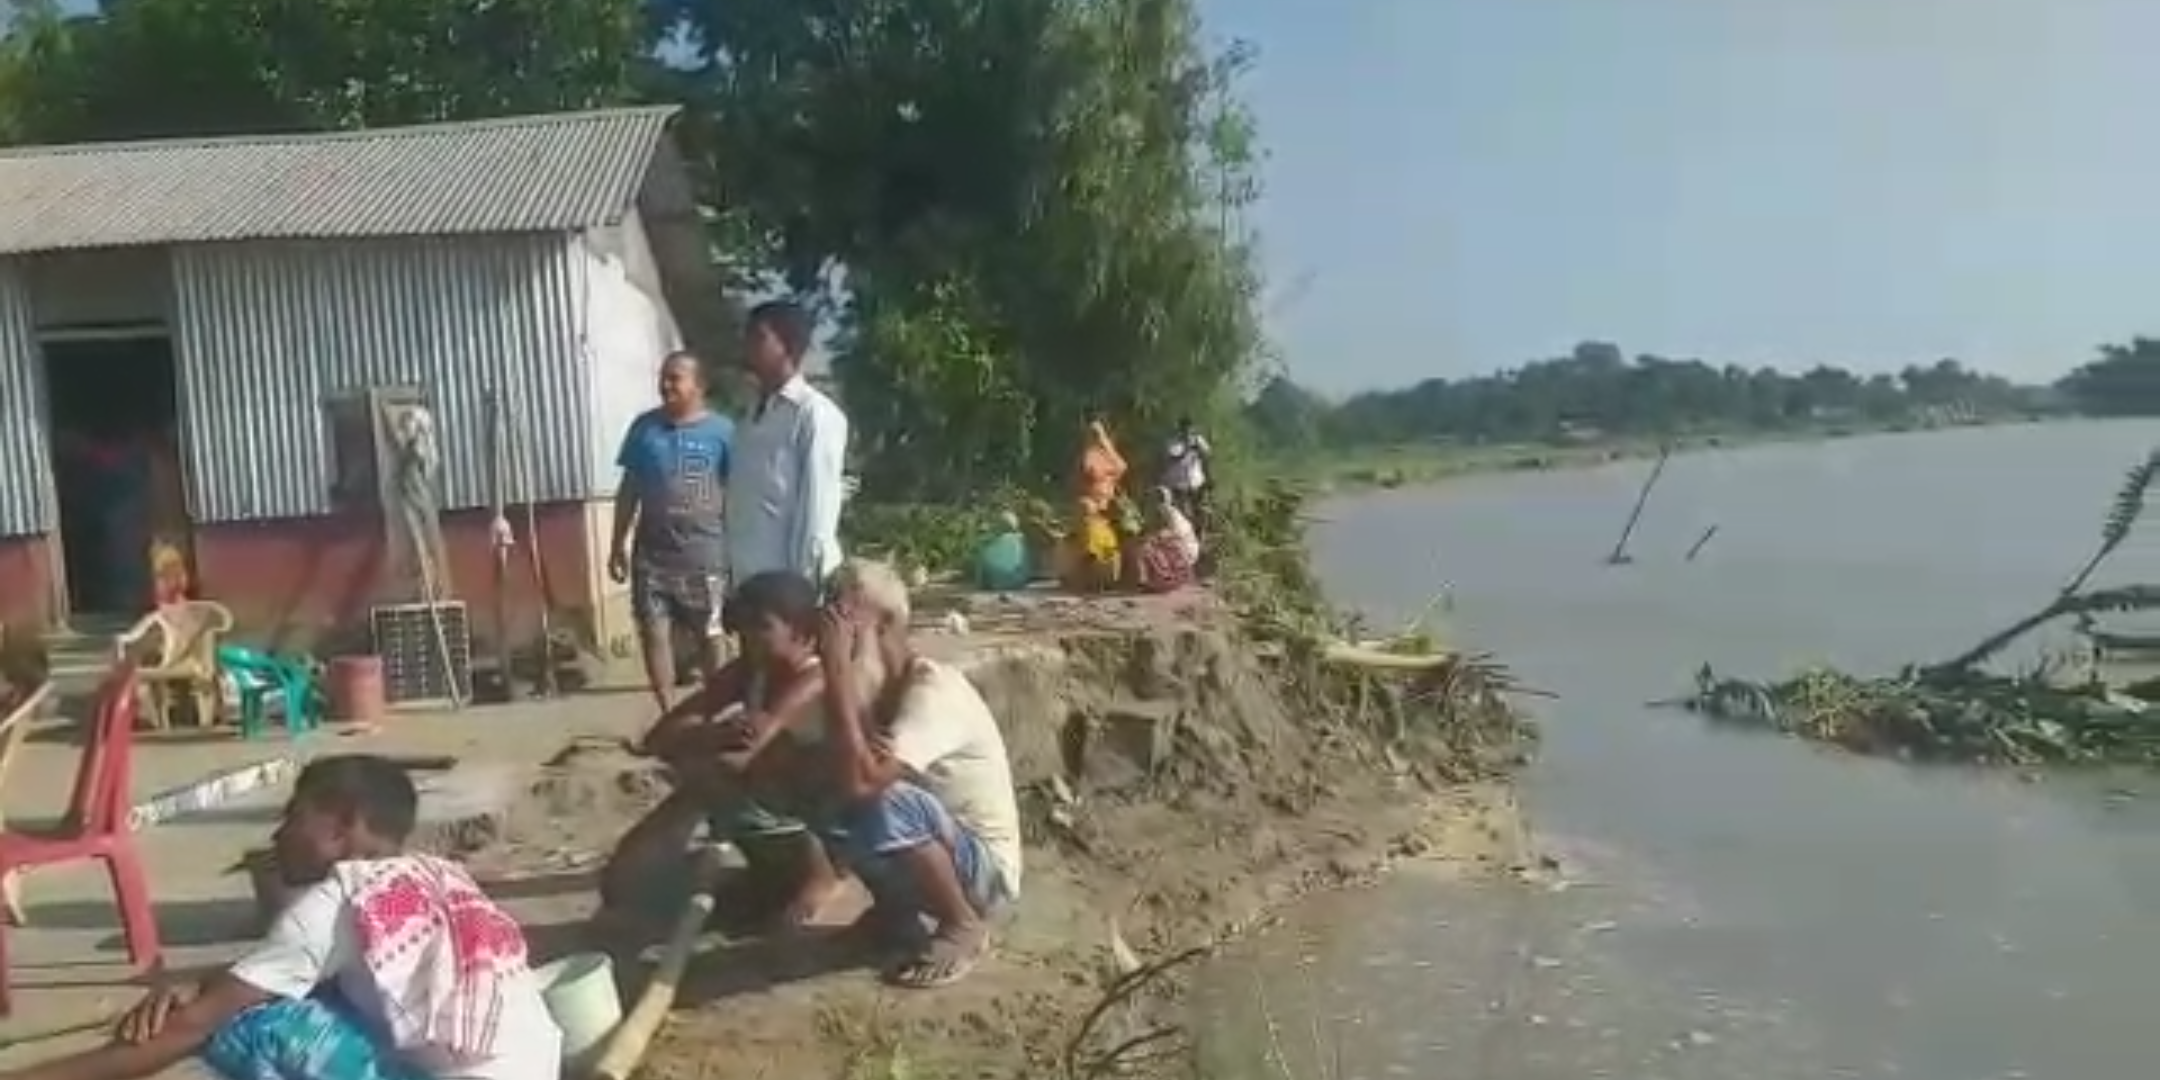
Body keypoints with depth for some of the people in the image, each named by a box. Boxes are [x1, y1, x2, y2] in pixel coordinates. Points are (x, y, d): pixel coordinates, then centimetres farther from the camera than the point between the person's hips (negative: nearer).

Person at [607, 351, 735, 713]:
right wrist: (618, 545, 6)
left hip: (705, 555, -2)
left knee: (709, 636, 8)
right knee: (654, 633, 3)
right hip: (652, 554, 2)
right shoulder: (645, 427, 3)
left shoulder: (722, 431, -5)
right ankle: (668, 715, 15)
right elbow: (629, 489, 8)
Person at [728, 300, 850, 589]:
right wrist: (733, 567, 11)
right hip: (750, 579, 8)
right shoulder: (756, 413, 15)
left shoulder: (815, 413, -10)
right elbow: (745, 504, 15)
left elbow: (819, 507, -14)